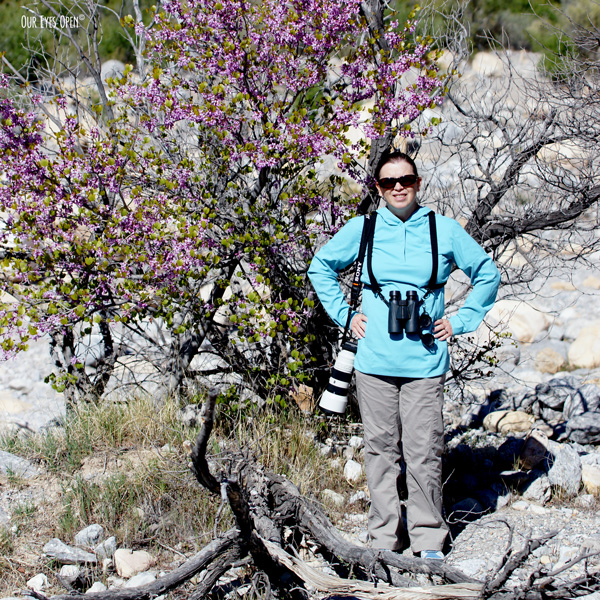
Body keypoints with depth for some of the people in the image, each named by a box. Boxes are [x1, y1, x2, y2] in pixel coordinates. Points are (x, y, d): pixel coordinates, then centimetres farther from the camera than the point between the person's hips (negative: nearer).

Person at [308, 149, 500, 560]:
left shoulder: (444, 230, 3)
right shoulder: (362, 229, 4)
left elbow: (487, 274, 15)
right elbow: (320, 267, 19)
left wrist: (461, 321, 8)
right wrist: (344, 315, 10)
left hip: (425, 361, -1)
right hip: (374, 361, 1)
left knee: (424, 453, -1)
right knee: (381, 450, 6)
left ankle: (429, 540, 12)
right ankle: (384, 537, 17)